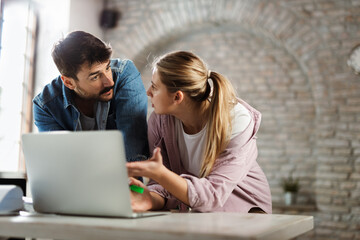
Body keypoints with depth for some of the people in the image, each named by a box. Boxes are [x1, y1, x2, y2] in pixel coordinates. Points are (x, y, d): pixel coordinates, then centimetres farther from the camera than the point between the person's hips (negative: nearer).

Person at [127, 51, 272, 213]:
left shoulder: (238, 122, -23)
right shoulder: (159, 120, -10)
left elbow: (213, 196, -28)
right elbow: (166, 187, -9)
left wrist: (159, 174, -41)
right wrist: (151, 200, -33)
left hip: (246, 211, -2)